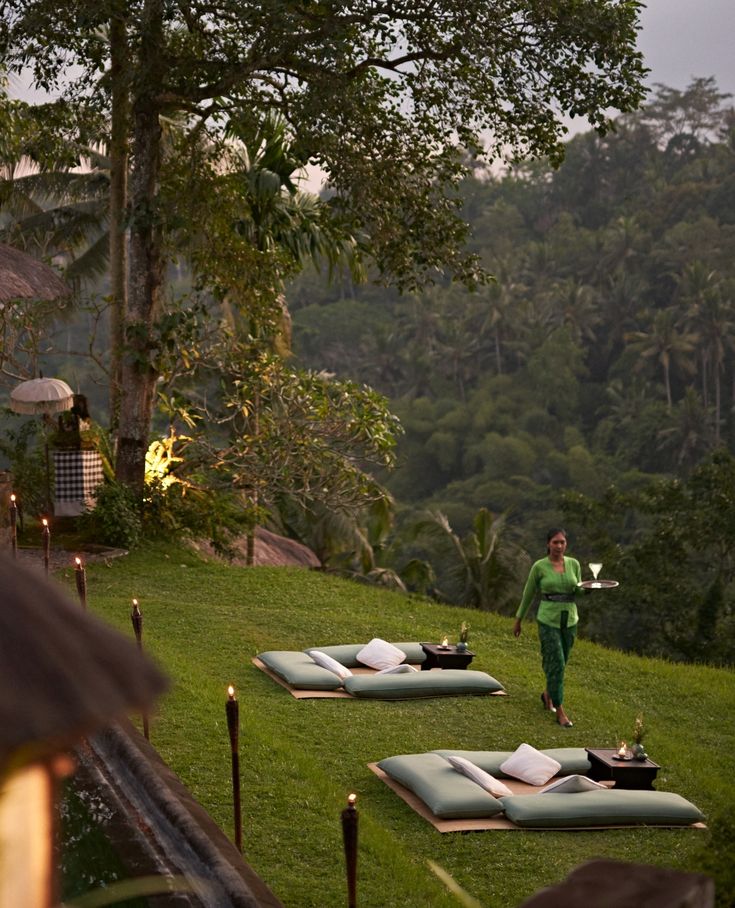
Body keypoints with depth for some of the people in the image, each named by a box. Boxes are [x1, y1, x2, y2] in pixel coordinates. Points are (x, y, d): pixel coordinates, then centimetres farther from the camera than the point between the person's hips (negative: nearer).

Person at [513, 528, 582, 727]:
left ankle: (548, 694, 44)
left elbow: (578, 592, 9)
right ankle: (560, 713, -5)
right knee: (556, 664, -10)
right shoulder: (539, 566, -6)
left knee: (558, 663, 16)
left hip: (569, 620, 4)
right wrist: (518, 620, 10)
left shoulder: (574, 564, 2)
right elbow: (529, 594, 4)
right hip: (548, 620, -4)